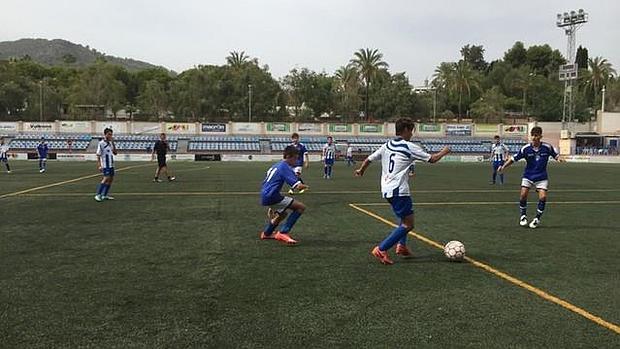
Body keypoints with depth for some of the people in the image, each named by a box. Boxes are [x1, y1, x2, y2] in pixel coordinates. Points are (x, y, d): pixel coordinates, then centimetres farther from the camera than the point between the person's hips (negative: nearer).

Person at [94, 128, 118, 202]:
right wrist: (99, 165, -18)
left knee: (111, 179, 8)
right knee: (106, 178, -18)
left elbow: (115, 153, 9)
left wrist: (113, 143, 1)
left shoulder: (110, 143, 12)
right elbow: (98, 155, -11)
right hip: (105, 165, -8)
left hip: (111, 165, 8)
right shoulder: (101, 144, -10)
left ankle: (104, 195, 15)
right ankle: (98, 195, -15)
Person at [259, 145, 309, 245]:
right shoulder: (285, 167, -11)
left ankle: (266, 233, 48)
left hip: (264, 197, 10)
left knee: (282, 214, 34)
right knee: (301, 207, -10)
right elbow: (298, 186, -22)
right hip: (272, 196, -10)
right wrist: (305, 186, 3)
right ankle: (283, 233, -11)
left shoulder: (275, 166, 19)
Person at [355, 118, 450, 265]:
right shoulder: (409, 147, -8)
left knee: (406, 216, 28)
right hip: (399, 190, -9)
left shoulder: (386, 146, 10)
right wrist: (444, 152, 19)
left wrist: (361, 170, 35)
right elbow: (432, 159, -1)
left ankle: (401, 246, 23)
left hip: (386, 189, 9)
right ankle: (381, 249, -11)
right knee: (408, 224, -4)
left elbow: (369, 159, 16)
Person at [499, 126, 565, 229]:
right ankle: (523, 215, 12)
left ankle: (537, 218, 7)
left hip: (542, 177, 0)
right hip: (528, 176, 0)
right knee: (523, 195, -14)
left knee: (543, 197, -13)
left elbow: (555, 155, 6)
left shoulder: (547, 147, -9)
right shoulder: (526, 148, -10)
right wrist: (503, 167, -14)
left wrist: (559, 158, -16)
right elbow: (514, 158, -4)